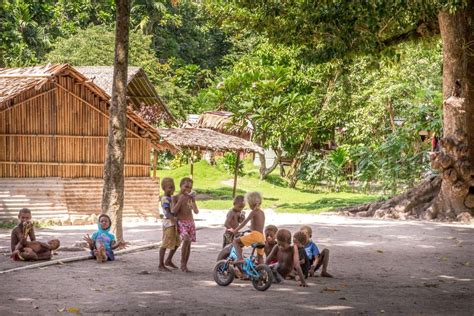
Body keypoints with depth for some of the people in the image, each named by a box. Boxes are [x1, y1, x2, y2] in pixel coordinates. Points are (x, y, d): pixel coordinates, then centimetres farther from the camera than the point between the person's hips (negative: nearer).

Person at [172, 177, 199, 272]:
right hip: (181, 223, -4)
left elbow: (196, 211, 3)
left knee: (188, 244, 1)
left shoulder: (190, 198, 9)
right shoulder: (176, 197, -2)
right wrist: (180, 201, -17)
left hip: (191, 223, 4)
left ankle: (185, 265, 11)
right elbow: (173, 211, -12)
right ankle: (182, 262, -14)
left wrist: (193, 200, -10)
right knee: (186, 239, -26)